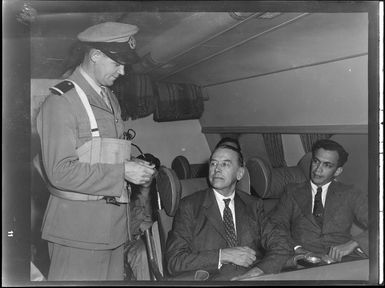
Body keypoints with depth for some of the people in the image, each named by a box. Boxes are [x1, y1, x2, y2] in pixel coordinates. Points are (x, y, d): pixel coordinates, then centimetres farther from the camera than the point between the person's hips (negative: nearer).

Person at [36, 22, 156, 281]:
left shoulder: (111, 99, 16)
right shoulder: (60, 101, -12)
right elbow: (60, 172, -19)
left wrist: (134, 165, 3)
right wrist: (122, 171, -19)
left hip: (114, 221, 8)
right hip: (78, 224, -8)